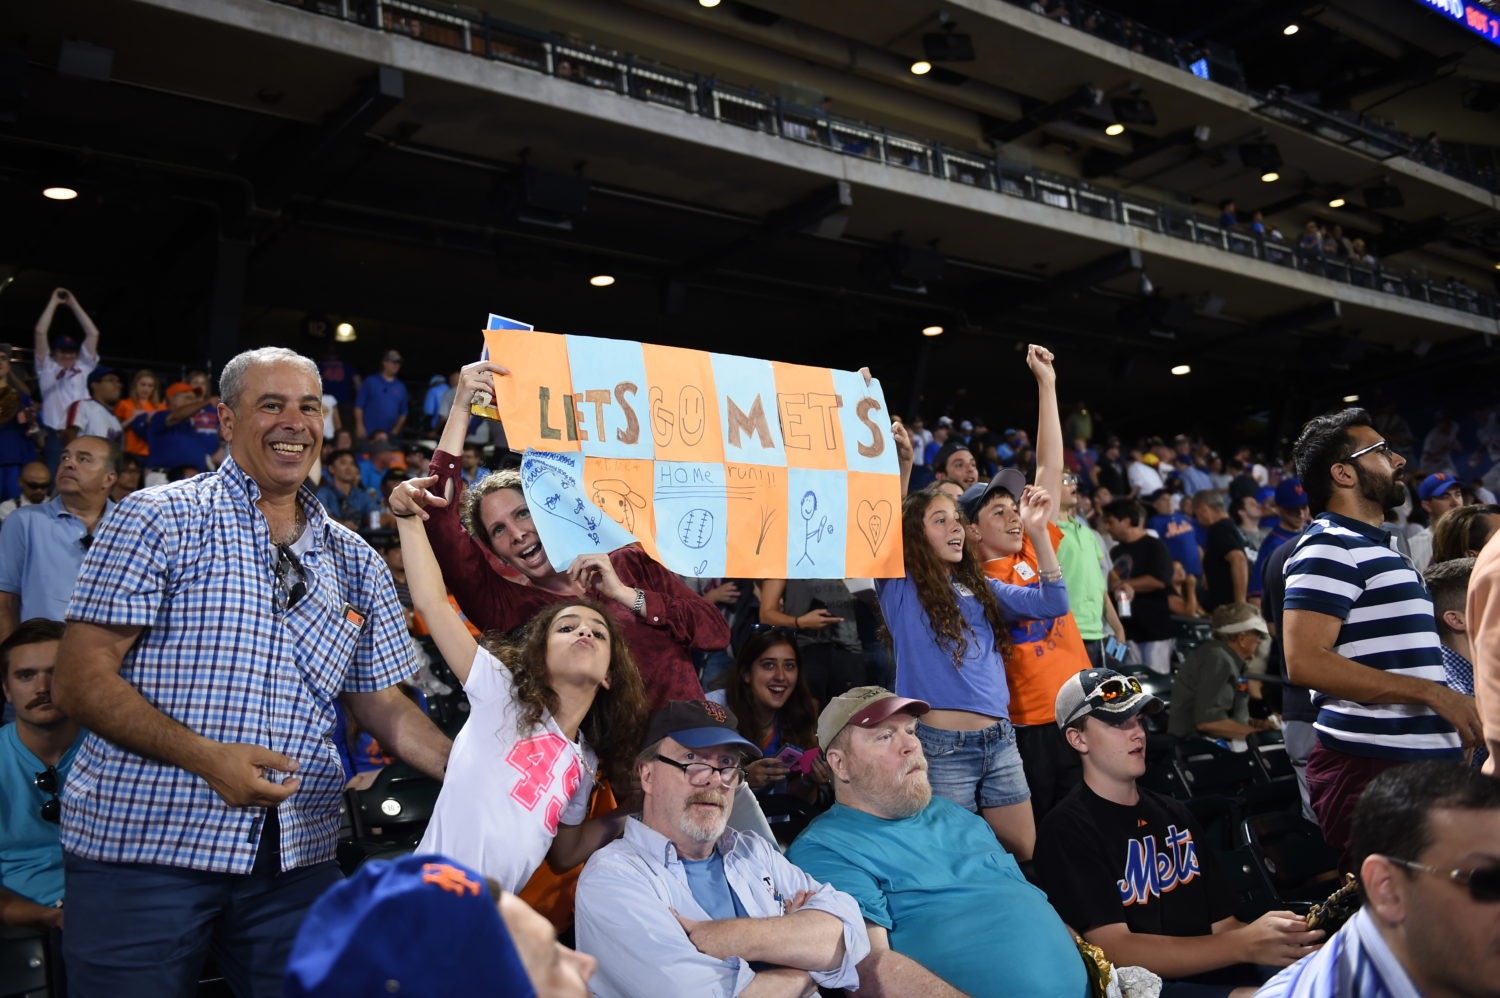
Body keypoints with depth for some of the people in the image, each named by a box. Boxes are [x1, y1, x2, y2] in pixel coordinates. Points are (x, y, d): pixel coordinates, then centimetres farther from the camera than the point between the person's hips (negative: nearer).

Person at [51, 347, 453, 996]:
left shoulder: (354, 563, 12)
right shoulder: (161, 519, -2)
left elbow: (380, 703, 13)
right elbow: (79, 680, -7)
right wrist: (205, 756, -21)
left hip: (297, 858, 4)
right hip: (144, 845, -3)